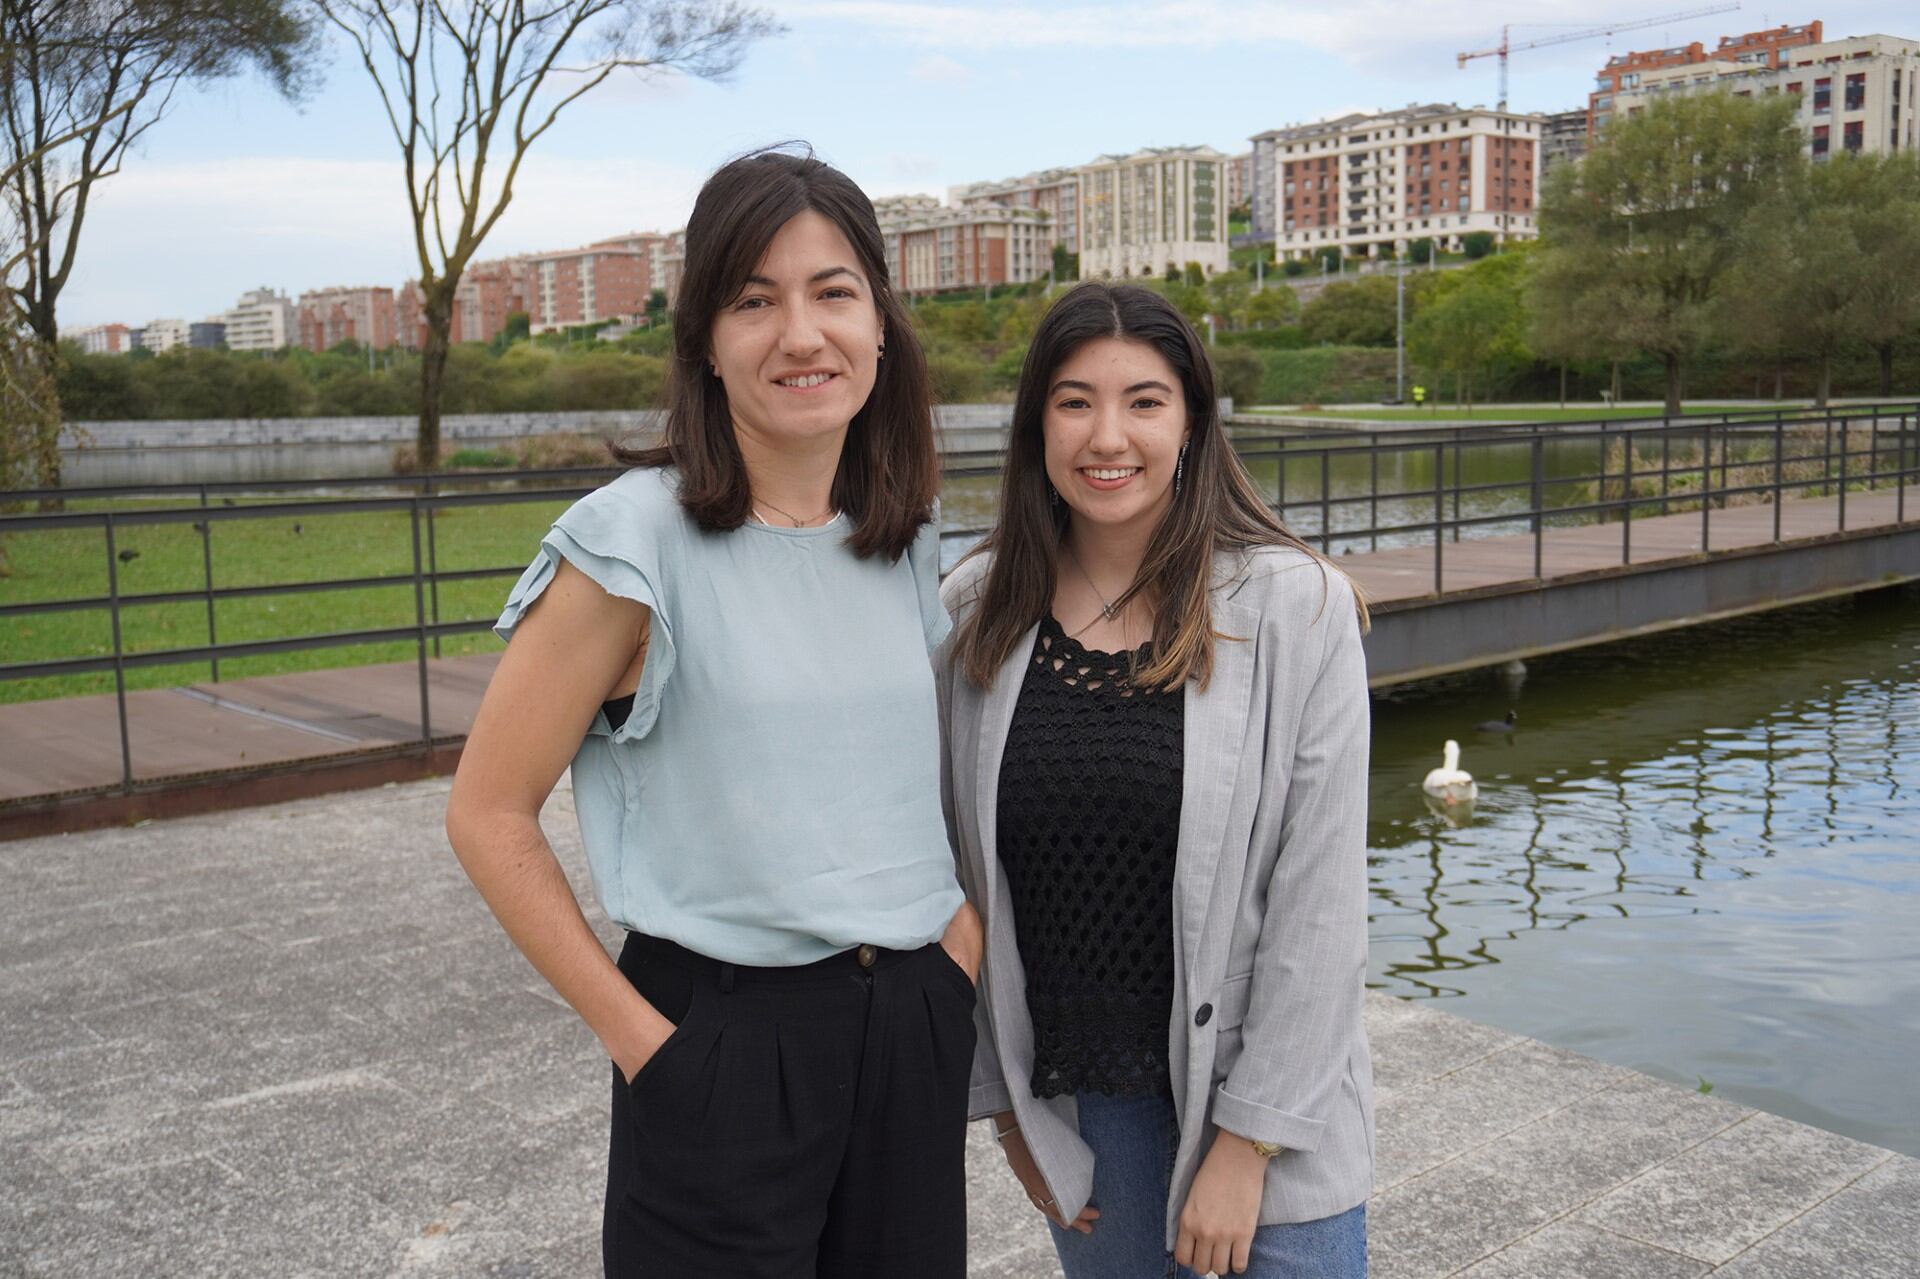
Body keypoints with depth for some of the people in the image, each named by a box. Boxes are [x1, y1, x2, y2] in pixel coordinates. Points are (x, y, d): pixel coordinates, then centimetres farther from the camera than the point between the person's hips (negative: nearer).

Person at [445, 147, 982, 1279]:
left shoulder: (910, 539, 5)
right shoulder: (635, 540, -12)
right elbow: (489, 813, -9)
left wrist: (965, 922, 3)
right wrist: (638, 1037, -11)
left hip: (917, 1034, 5)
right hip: (725, 1041, -5)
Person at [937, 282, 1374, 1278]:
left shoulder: (1297, 608, -11)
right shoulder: (976, 616, -2)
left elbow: (1317, 901, -11)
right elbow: (962, 878, 3)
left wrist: (1247, 1139, -11)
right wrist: (1003, 1101, 5)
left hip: (1266, 1110, -2)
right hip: (1078, 1107, 3)